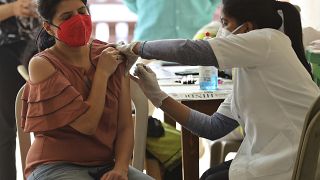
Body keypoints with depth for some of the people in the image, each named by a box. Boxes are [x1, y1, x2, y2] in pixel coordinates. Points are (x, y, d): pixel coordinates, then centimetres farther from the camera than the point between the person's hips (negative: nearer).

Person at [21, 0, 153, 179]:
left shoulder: (111, 56, 3)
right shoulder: (42, 64, -10)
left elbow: (125, 126, 1)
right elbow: (88, 124, -16)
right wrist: (102, 73, -8)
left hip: (106, 165, 4)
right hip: (56, 165, -4)